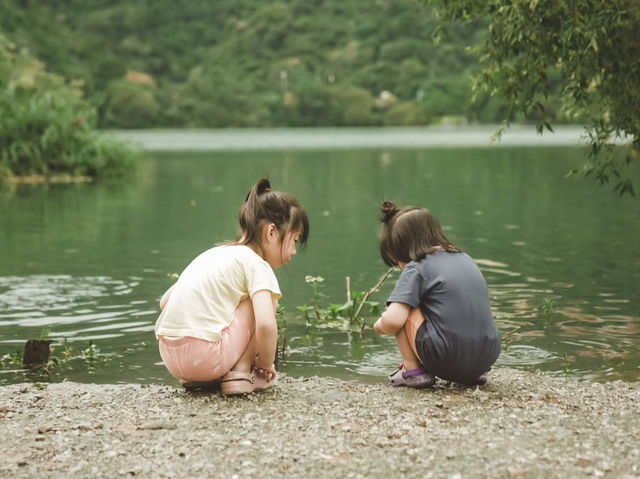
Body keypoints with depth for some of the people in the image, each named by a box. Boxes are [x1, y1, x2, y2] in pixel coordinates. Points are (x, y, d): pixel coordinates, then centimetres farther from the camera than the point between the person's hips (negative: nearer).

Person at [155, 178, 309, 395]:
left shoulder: (215, 253, 21)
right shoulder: (257, 265, -3)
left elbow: (165, 301, 24)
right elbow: (266, 325, -19)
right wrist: (266, 364, 0)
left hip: (170, 356, 8)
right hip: (206, 356, -8)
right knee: (266, 301, 5)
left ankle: (196, 377, 17)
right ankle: (240, 374, 3)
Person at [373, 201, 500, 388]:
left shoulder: (415, 269, -4)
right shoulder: (465, 258, 18)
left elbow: (393, 321, -15)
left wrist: (380, 325, 8)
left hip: (447, 360, -7)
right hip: (487, 357, 7)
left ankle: (413, 372, 5)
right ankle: (474, 374, 18)